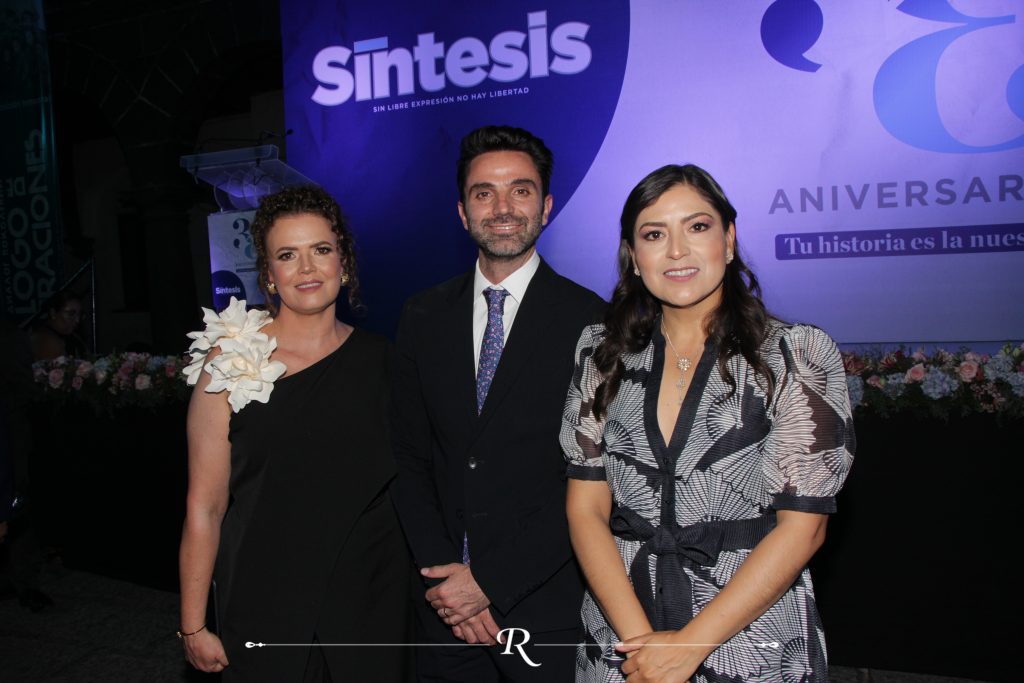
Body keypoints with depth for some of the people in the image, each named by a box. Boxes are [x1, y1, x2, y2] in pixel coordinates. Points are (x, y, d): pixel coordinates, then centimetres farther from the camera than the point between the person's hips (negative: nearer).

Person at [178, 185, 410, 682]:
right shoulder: (230, 361, -10)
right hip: (265, 608, -2)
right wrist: (194, 627, -5)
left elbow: (399, 476, 7)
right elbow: (204, 508, -8)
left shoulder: (377, 357, -1)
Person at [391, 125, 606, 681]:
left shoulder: (591, 320, -9)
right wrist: (441, 573, -7)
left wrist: (491, 580, -13)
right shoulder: (423, 318, 3)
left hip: (548, 609, -3)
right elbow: (410, 458, 4)